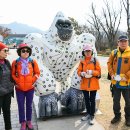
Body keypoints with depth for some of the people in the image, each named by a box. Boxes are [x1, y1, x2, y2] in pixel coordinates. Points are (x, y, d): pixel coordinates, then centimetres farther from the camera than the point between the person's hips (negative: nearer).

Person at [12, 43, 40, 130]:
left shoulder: (33, 62, -2)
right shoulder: (15, 62, -5)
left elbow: (37, 73, 5)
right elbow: (13, 74, 1)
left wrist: (32, 81, -3)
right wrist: (16, 82, -7)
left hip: (30, 88, 1)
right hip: (19, 88, -1)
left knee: (29, 105, 13)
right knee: (21, 106, 7)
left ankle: (29, 121, 30)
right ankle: (23, 123, 23)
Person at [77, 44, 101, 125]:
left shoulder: (95, 60, -4)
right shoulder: (82, 62, 3)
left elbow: (99, 71, -5)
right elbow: (79, 71, 4)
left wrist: (92, 72, -23)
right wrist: (82, 73, -18)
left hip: (93, 84, -3)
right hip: (84, 83, 3)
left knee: (92, 100, 5)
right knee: (86, 99, 15)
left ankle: (92, 116, 18)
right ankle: (88, 114, 32)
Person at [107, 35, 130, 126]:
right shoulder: (114, 53, 3)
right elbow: (109, 64, 7)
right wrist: (112, 74, -5)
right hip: (115, 82, 3)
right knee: (116, 101, 15)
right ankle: (117, 116, 34)